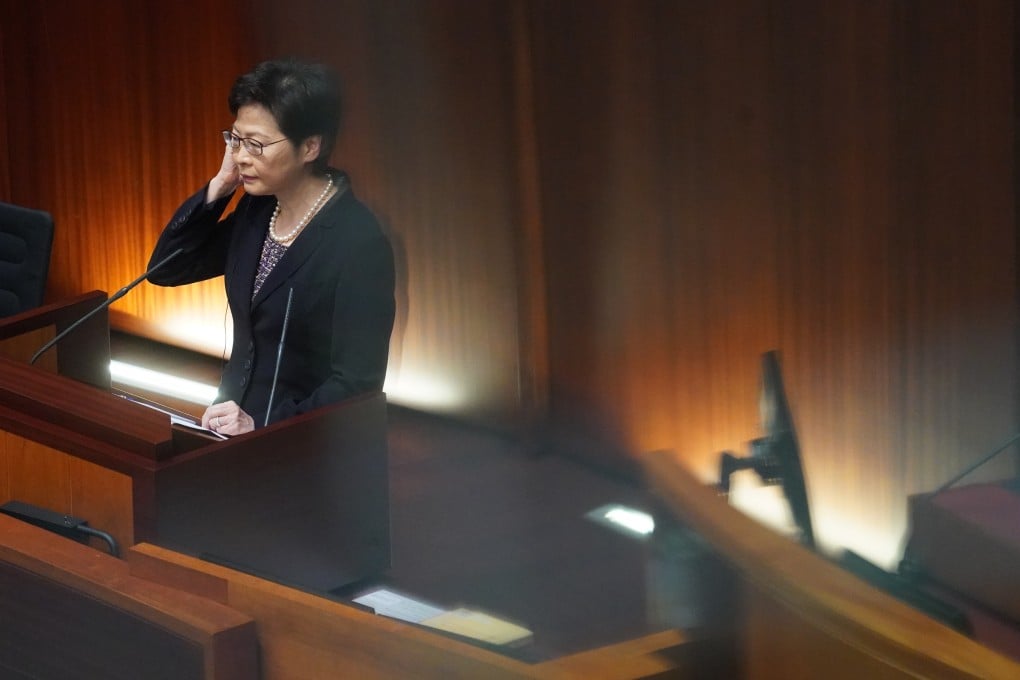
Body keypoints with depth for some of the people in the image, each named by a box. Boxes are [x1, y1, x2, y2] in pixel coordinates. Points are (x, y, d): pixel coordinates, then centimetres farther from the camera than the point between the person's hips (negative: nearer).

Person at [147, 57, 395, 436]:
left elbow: (356, 387, -17)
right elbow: (165, 269, 11)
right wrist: (219, 187, 0)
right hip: (235, 429, 7)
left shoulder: (359, 244, -17)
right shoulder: (258, 212, 5)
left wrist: (260, 425, -26)